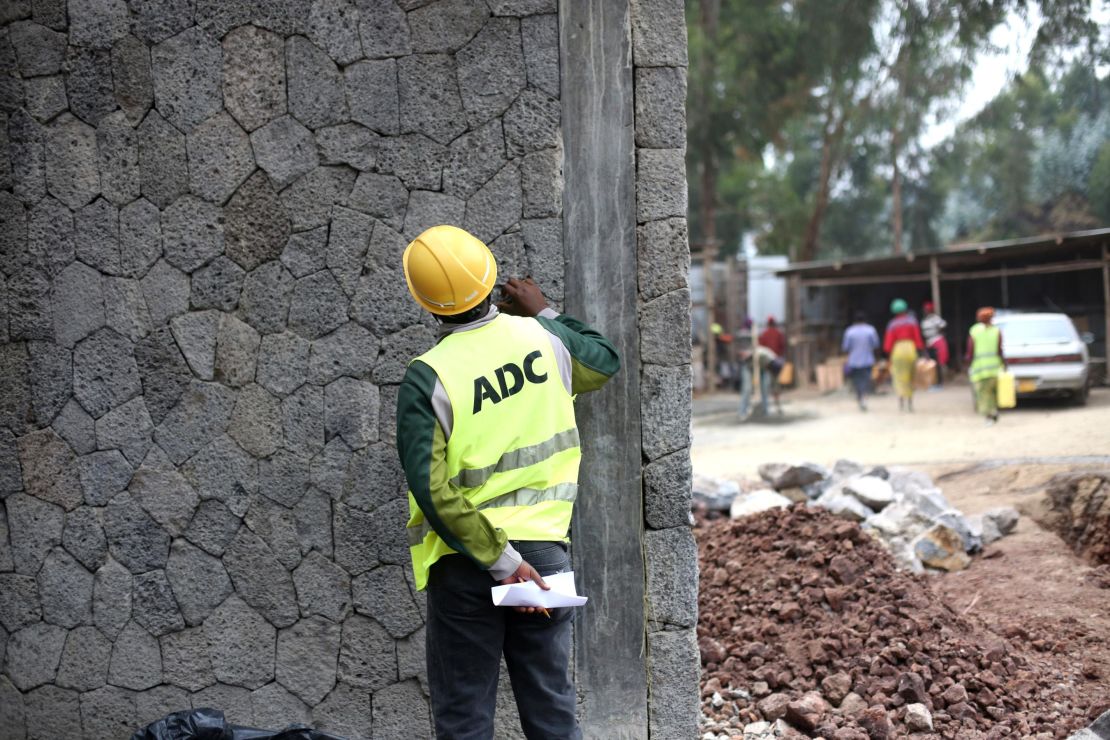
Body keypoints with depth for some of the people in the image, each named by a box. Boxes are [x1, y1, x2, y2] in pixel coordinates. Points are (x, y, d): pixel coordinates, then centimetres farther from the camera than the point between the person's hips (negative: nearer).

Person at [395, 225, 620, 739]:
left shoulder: (427, 378, -13)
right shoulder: (542, 337, -2)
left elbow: (435, 492, -18)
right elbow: (605, 362, 20)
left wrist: (503, 563, -14)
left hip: (464, 561, -3)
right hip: (544, 549, 3)